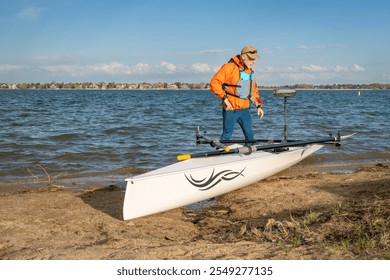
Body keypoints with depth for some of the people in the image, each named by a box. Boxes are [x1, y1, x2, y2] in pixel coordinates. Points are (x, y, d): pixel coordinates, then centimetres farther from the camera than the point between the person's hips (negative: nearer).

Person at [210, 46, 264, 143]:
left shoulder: (250, 71, 15)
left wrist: (259, 105, 16)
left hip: (244, 109, 7)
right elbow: (214, 83, -17)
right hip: (230, 109, -7)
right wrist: (224, 98, -19)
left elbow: (254, 90, 25)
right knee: (227, 135, -1)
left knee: (250, 135, 10)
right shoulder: (229, 67, -11)